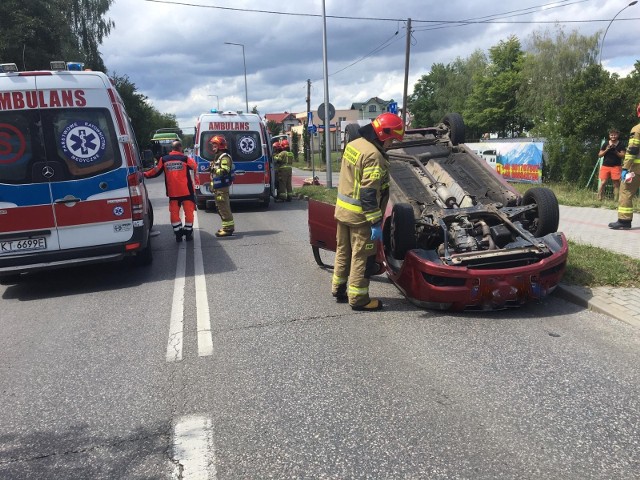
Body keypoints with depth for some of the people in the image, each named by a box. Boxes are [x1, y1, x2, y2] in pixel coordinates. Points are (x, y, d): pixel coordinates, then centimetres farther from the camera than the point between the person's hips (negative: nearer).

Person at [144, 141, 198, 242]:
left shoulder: (164, 159, 3)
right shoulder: (185, 158, -4)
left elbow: (155, 171, 10)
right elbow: (195, 167, 11)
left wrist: (145, 174, 24)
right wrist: (190, 160, 30)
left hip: (172, 192, 3)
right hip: (186, 191, -2)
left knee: (174, 212, 10)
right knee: (188, 211, 7)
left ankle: (178, 234, 10)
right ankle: (188, 233, 11)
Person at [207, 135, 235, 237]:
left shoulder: (224, 157, -13)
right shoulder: (218, 157, 20)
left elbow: (224, 171, -25)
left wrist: (214, 169, -24)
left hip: (222, 187, -11)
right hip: (218, 187, 11)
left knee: (223, 207, -10)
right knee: (221, 207, 15)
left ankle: (228, 228, -7)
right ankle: (228, 226, 22)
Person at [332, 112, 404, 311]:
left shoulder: (353, 144, 7)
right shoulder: (373, 155, -22)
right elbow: (369, 194, -26)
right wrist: (376, 223, -22)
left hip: (342, 208, 9)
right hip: (360, 215, -9)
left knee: (344, 251, 20)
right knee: (362, 257, 3)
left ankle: (339, 288, 33)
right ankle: (358, 299, 13)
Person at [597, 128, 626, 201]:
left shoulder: (621, 145, 4)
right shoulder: (605, 144, 8)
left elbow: (623, 156, 0)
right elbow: (599, 155, 6)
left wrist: (615, 151, -14)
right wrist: (606, 150, -9)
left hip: (616, 166, -1)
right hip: (605, 166, 1)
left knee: (616, 184, -1)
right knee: (603, 183, -7)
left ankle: (616, 200, 1)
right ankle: (599, 199, -3)